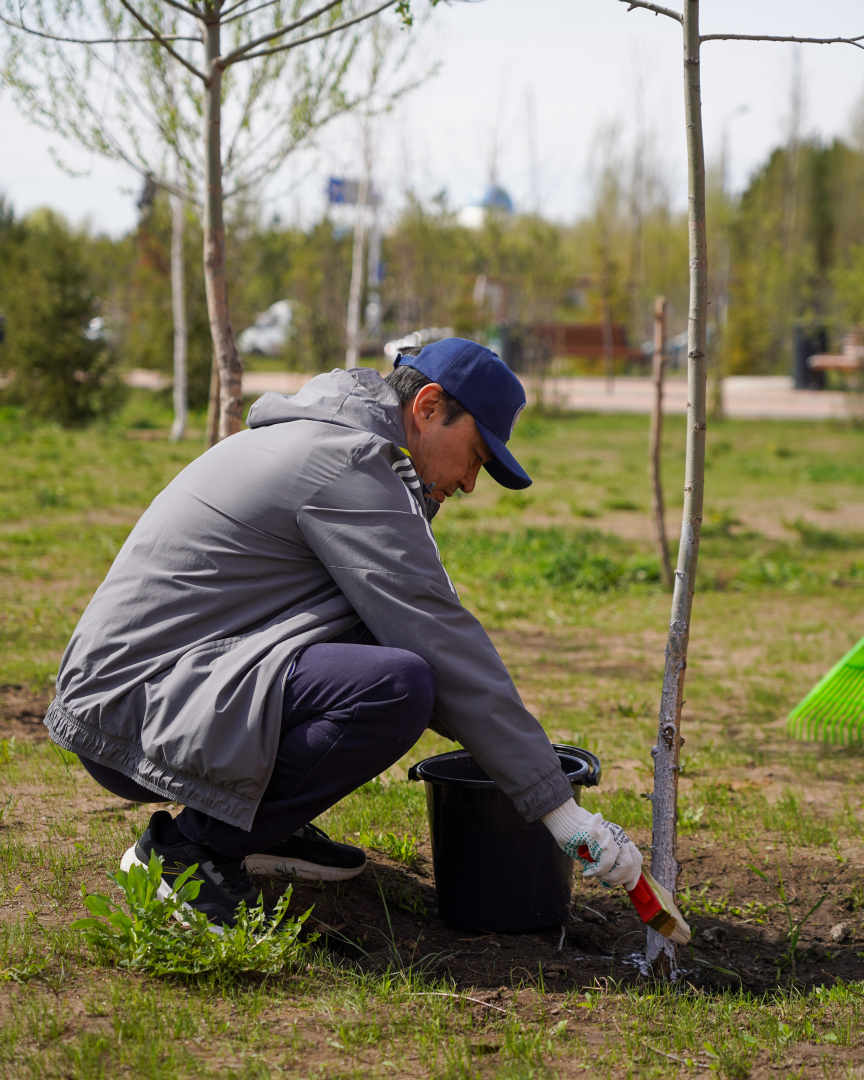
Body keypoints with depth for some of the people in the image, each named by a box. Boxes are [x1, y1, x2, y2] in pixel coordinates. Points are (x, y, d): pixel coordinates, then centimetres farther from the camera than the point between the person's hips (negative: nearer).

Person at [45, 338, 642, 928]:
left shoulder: (318, 441, 18)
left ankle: (254, 823, 11)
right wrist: (558, 804, -17)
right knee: (398, 686, -28)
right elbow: (440, 639, -18)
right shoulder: (346, 465, -14)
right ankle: (192, 847, -12)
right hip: (133, 718, -10)